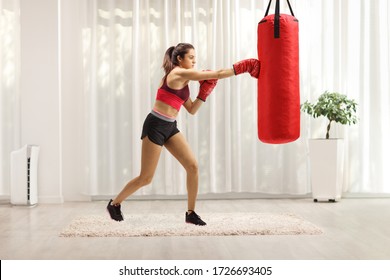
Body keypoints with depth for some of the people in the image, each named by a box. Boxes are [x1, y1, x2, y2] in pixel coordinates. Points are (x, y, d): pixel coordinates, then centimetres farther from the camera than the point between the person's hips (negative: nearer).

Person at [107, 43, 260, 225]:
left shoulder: (183, 80, 14)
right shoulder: (179, 74, -15)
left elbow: (192, 110, 15)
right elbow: (218, 74, -16)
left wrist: (204, 92, 4)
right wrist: (244, 67, -13)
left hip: (170, 128, 9)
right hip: (155, 126, -9)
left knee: (192, 166, -1)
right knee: (146, 178, 0)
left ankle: (190, 213, 9)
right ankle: (114, 204, 22)